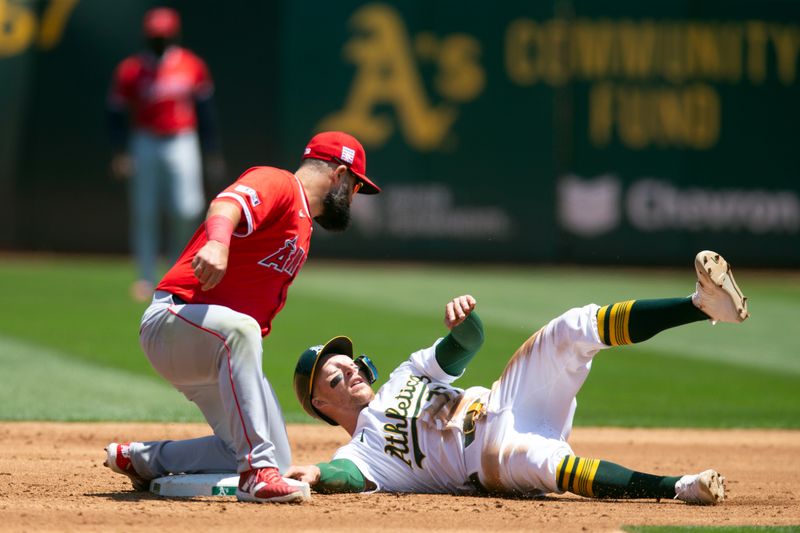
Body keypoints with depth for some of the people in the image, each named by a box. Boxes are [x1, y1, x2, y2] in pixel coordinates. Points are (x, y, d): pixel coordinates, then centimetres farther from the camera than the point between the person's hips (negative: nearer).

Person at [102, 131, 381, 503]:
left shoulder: (303, 231, 23)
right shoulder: (278, 184, -8)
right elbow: (228, 204, -30)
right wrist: (217, 241, -51)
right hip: (172, 320, -10)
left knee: (277, 460, 4)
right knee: (239, 329, -42)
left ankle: (142, 460, 20)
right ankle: (257, 471, -45)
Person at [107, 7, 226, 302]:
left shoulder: (192, 66, 1)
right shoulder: (130, 70, -4)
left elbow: (205, 111, 9)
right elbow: (116, 114, -3)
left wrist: (213, 153, 8)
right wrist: (120, 153, -15)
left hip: (183, 143, 1)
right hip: (145, 145, -1)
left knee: (187, 210, -10)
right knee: (144, 213, -3)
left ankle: (177, 262, 16)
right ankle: (146, 278, 4)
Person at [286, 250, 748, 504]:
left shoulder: (406, 378, 29)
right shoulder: (358, 454, 12)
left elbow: (468, 343, 16)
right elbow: (348, 476, -12)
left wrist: (464, 317, -8)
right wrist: (316, 475, -35)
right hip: (489, 455, -6)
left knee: (575, 329, -13)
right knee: (529, 456, -43)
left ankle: (704, 303, -28)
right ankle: (679, 488, -52)